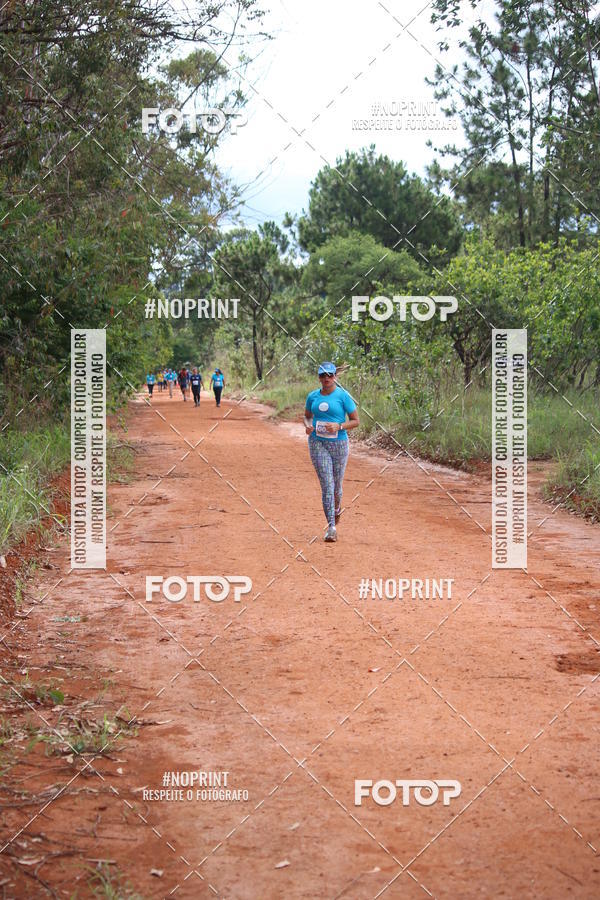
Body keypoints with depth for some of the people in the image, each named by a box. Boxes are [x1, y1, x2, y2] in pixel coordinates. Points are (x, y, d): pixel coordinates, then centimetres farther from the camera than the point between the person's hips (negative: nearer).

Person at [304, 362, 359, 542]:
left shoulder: (343, 396, -3)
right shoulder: (313, 396, 8)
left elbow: (355, 421, -1)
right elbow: (307, 415, 23)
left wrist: (339, 426, -17)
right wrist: (307, 425, 0)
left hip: (339, 444, -1)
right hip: (317, 443, 1)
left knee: (337, 484, 8)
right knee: (327, 484, -9)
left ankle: (336, 508, 43)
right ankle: (331, 528, -10)